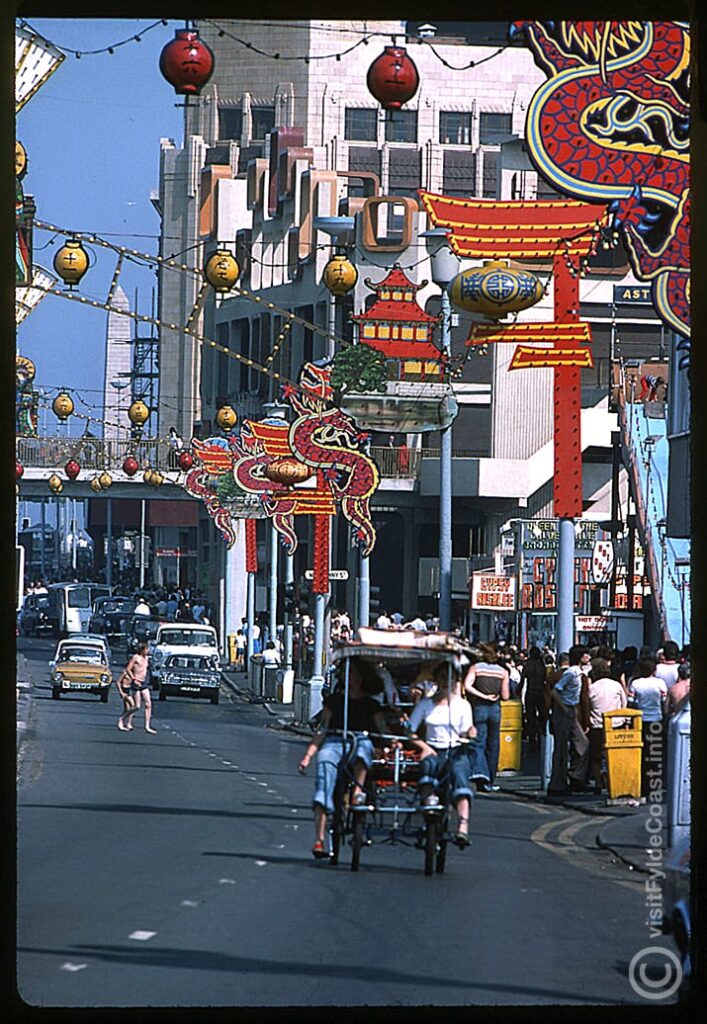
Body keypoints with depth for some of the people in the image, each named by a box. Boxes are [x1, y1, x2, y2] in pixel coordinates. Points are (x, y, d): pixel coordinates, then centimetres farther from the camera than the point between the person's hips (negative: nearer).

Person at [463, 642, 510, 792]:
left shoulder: (475, 667, -1)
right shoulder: (503, 671, 4)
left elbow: (467, 686, -16)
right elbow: (505, 696, 0)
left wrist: (483, 696, -10)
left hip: (479, 708, -2)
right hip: (495, 708, 2)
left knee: (478, 743, -4)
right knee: (493, 746, 10)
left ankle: (479, 772, -28)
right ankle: (490, 782, 14)